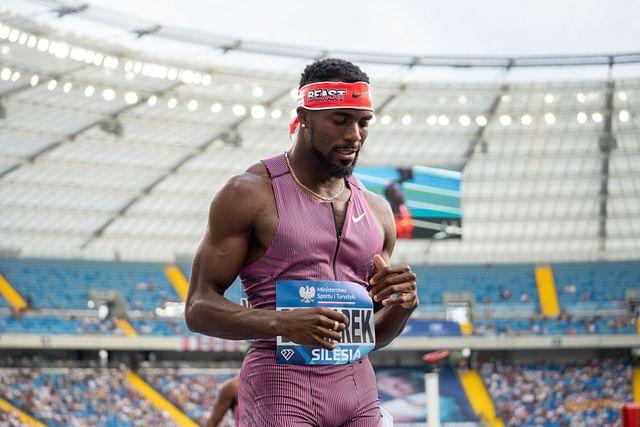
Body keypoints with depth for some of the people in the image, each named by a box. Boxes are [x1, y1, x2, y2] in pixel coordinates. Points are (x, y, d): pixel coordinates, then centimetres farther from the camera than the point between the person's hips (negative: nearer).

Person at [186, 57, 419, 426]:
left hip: (359, 391, 6)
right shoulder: (251, 194, -3)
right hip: (281, 385, -5)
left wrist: (403, 306, -3)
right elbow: (199, 307, -8)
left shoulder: (376, 211, 14)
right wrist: (281, 323, -23)